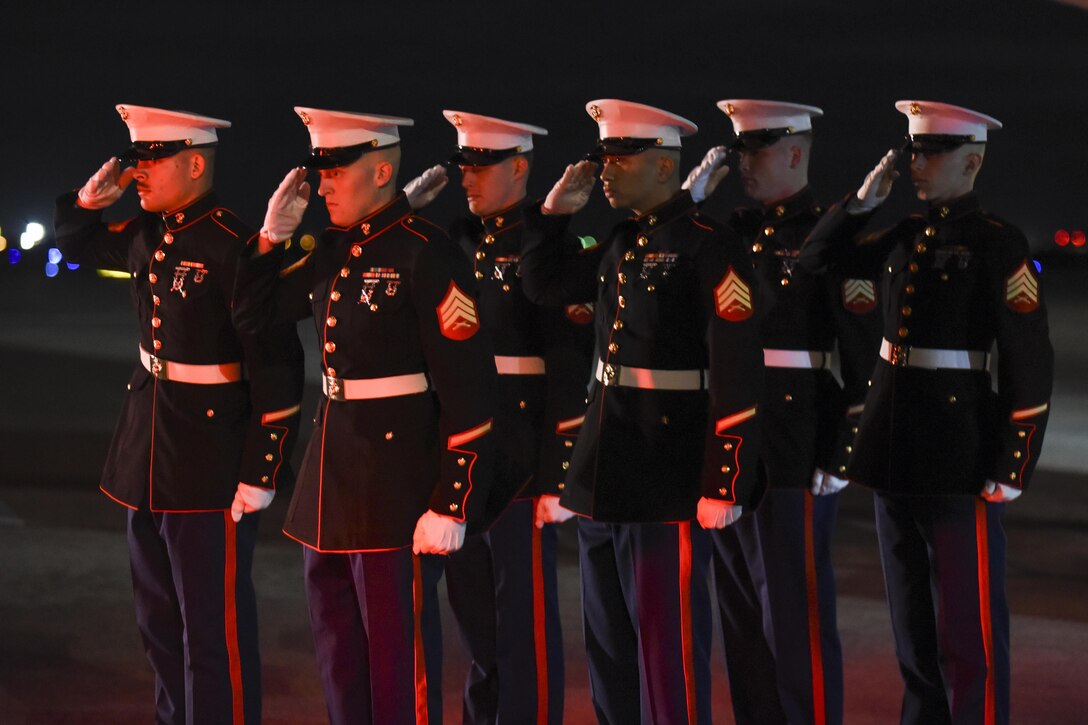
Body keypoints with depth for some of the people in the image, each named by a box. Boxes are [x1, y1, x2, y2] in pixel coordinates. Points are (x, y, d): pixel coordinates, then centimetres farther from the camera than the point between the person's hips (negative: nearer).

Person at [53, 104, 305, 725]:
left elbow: (277, 365, -19)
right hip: (151, 458, 9)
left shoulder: (234, 247, -18)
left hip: (213, 464, -9)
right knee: (160, 623, 18)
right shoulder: (148, 234, 6)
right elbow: (75, 242, 27)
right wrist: (91, 199, 4)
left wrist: (262, 473, -20)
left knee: (215, 628, -3)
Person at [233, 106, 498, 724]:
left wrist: (450, 505, -20)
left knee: (398, 647, 0)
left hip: (397, 479, -8)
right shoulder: (334, 249, 8)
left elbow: (468, 390, -18)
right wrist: (274, 235, 4)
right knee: (337, 641, 17)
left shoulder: (427, 255, -15)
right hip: (333, 465, 8)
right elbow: (252, 314, 19)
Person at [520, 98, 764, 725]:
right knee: (609, 651, 15)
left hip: (669, 486, -8)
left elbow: (737, 377, -17)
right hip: (603, 480, 8)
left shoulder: (710, 249, -13)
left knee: (669, 650, -1)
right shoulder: (621, 245, 12)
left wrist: (725, 485, -20)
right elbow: (544, 284, 26)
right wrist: (556, 209, 11)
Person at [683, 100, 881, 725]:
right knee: (742, 616, 13)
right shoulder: (738, 231, 12)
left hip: (794, 460, -7)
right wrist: (693, 192, 2)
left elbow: (866, 356, -12)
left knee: (797, 618, -1)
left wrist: (843, 458, -15)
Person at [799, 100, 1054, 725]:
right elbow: (815, 264, 19)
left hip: (961, 462, -7)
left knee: (968, 630, 0)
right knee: (913, 627, 16)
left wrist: (1011, 472, -15)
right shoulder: (906, 238, 10)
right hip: (896, 457, 7)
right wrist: (862, 201, 5)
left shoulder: (999, 245, -10)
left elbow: (1030, 368, -12)